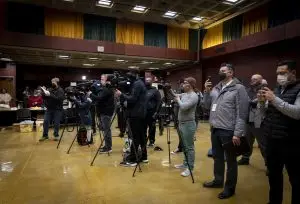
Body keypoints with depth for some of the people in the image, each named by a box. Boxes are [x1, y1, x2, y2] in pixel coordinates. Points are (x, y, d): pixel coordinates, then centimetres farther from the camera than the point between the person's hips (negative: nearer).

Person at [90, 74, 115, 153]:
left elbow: (99, 98, -22)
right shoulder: (104, 88, 18)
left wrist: (91, 94, -10)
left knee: (106, 129, -6)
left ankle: (108, 147, 0)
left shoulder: (107, 89, -14)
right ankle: (107, 146, 22)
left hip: (106, 112, -10)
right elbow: (99, 98, 19)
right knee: (106, 129, 14)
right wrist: (92, 95, 4)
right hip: (104, 111, 10)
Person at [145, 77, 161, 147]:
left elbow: (159, 102, -6)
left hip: (151, 112, -4)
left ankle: (151, 141, 19)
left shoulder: (155, 91, -1)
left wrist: (156, 112, -13)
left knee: (152, 128, 6)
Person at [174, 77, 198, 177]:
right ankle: (185, 163, 32)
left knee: (189, 147, 0)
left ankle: (190, 168, 10)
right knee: (184, 146, 19)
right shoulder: (184, 94, 11)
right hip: (181, 123, 9)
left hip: (188, 124, -9)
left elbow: (183, 107, -26)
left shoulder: (194, 96, -16)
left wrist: (178, 100, -9)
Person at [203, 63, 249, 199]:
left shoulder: (239, 88, -9)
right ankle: (218, 181, 39)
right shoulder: (216, 88, 10)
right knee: (217, 157, 20)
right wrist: (207, 91, -1)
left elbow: (241, 113, -13)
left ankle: (230, 188, 26)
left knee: (230, 160, 10)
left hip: (228, 131, -6)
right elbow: (207, 103, 15)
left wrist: (237, 133, -17)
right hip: (215, 129, 7)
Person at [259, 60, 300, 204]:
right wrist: (262, 101, -5)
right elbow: (265, 111, 14)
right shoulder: (276, 89, 11)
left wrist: (274, 99, -24)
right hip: (272, 140, 7)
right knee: (273, 174, 19)